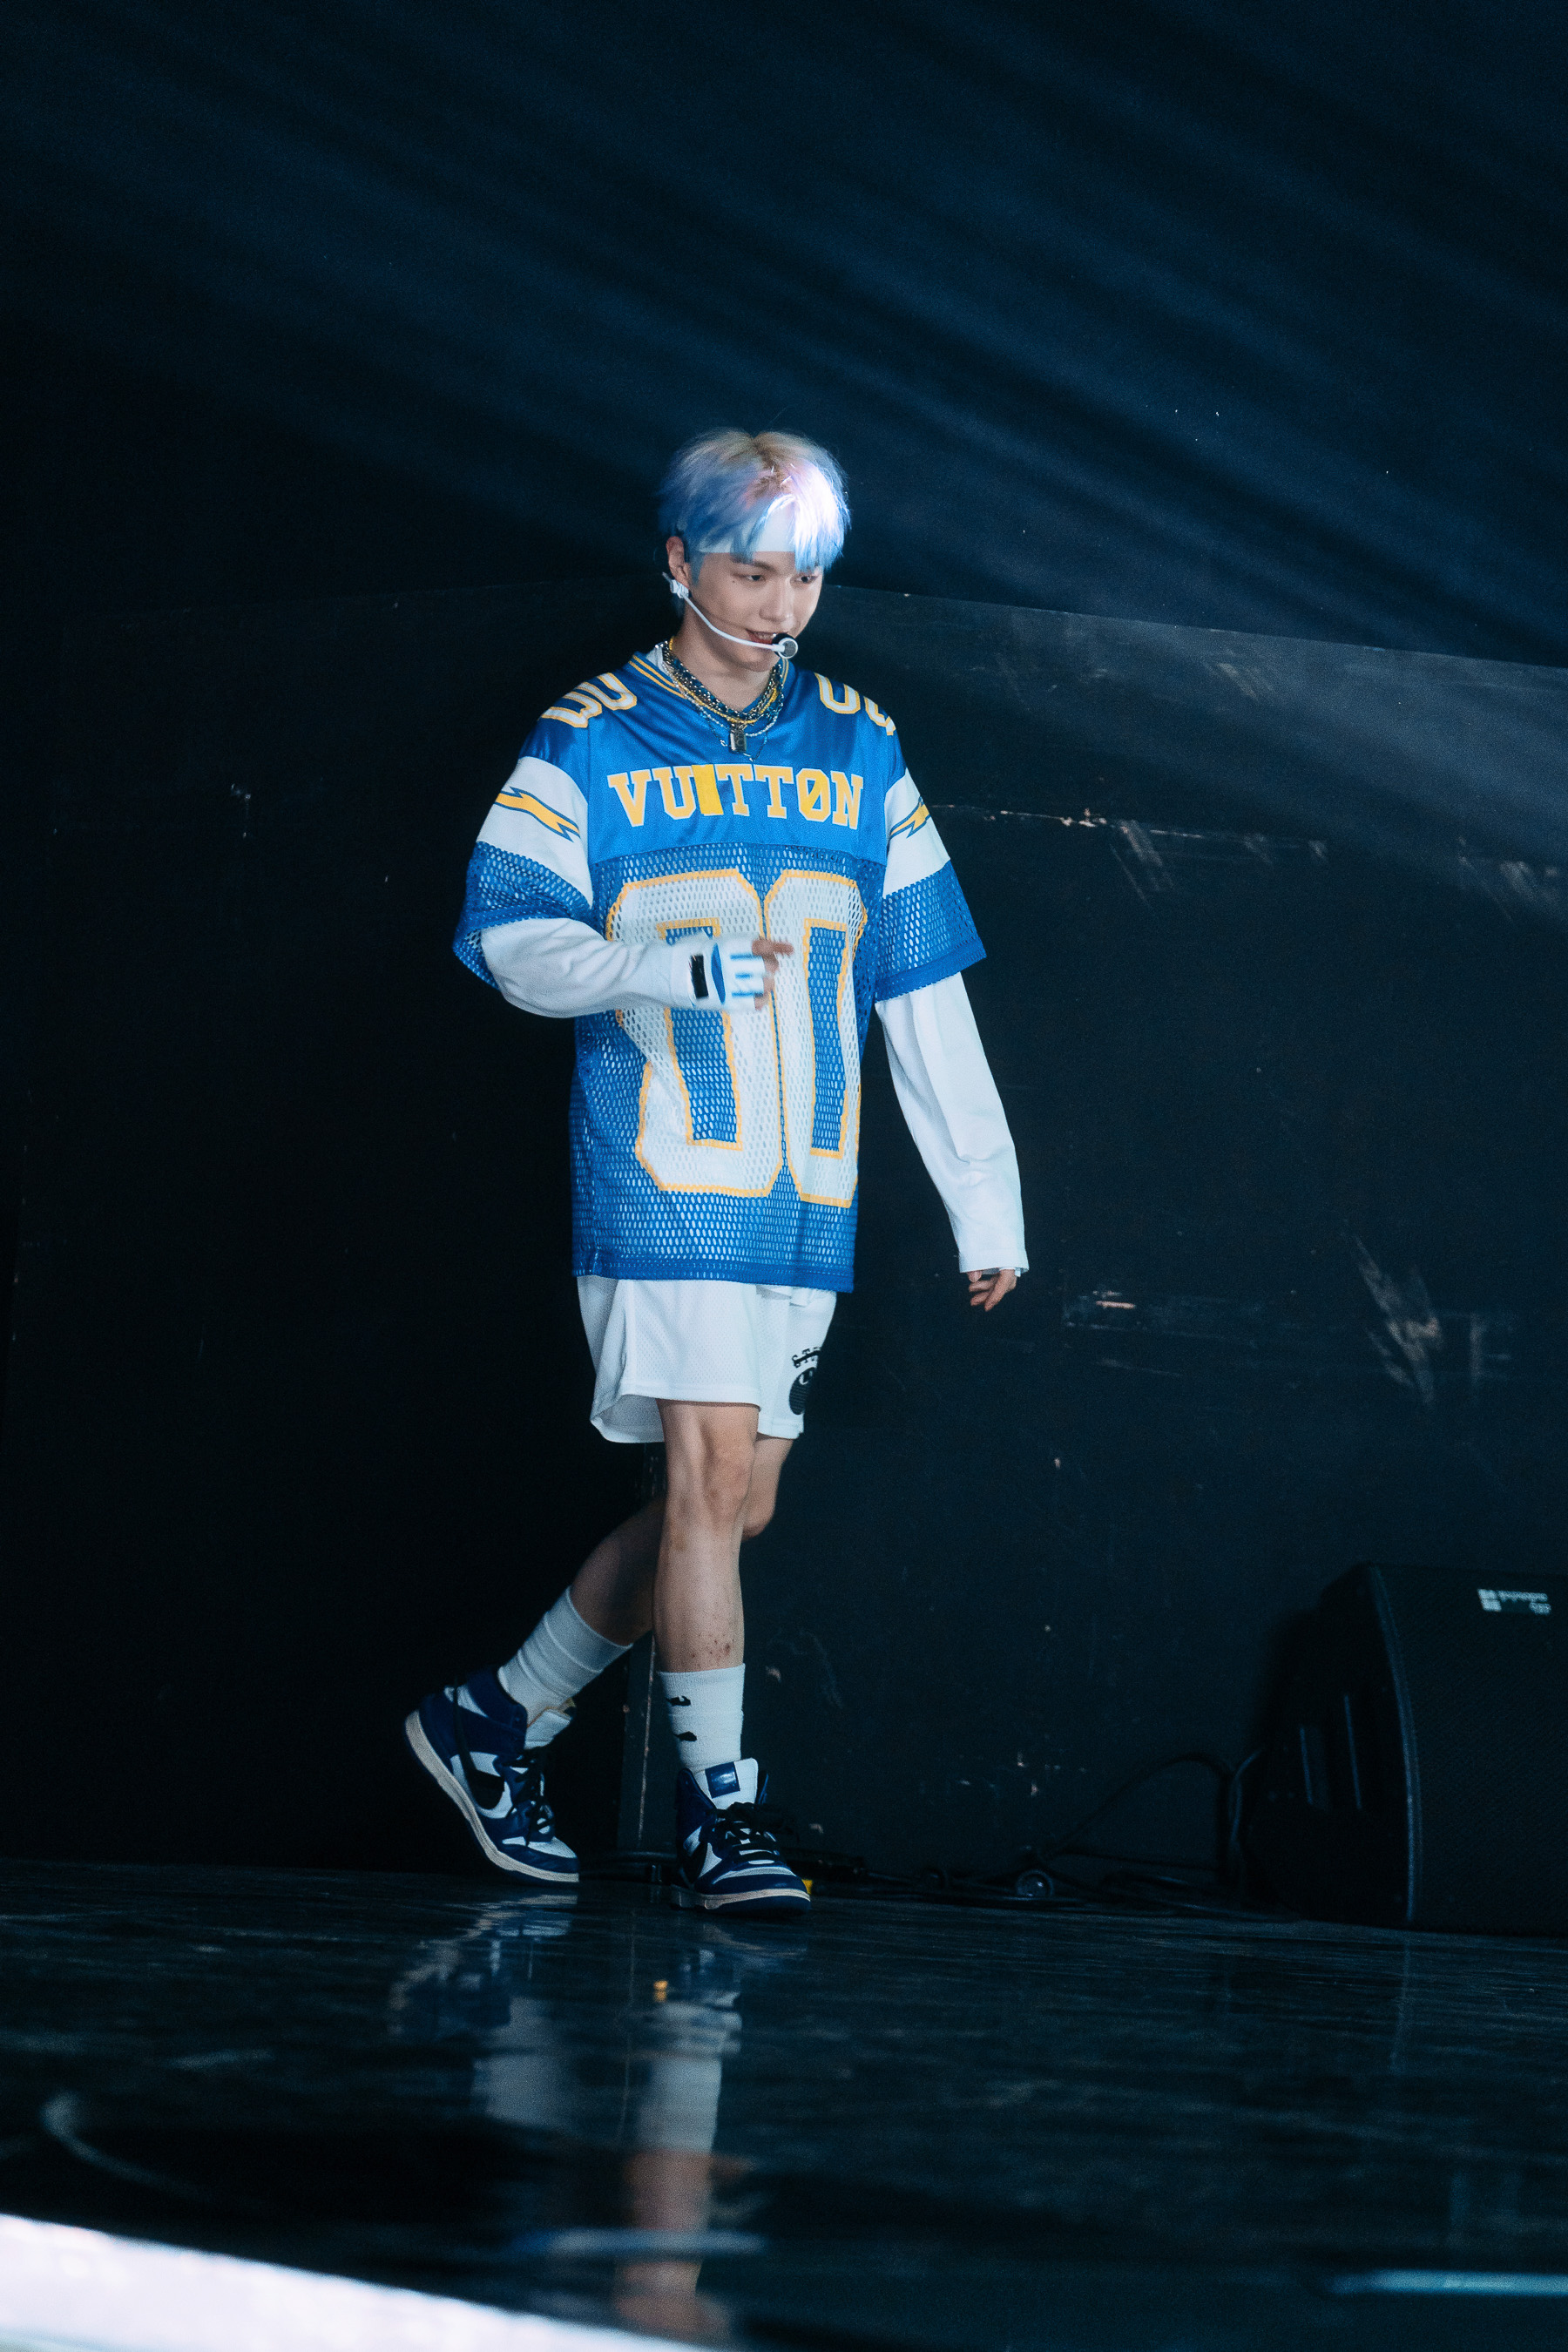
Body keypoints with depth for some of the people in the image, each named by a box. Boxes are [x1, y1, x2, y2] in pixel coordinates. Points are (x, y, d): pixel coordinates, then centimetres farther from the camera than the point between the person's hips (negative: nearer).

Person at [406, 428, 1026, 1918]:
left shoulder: (859, 753, 12)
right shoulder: (589, 746, 1)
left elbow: (922, 995, 11)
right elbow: (513, 939, -10)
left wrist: (984, 1200, 8)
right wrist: (684, 968, -25)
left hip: (803, 1198, 5)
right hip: (660, 1182, -5)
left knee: (732, 1505, 7)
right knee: (708, 1476, -12)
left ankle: (498, 1720, 23)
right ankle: (718, 1806, -1)